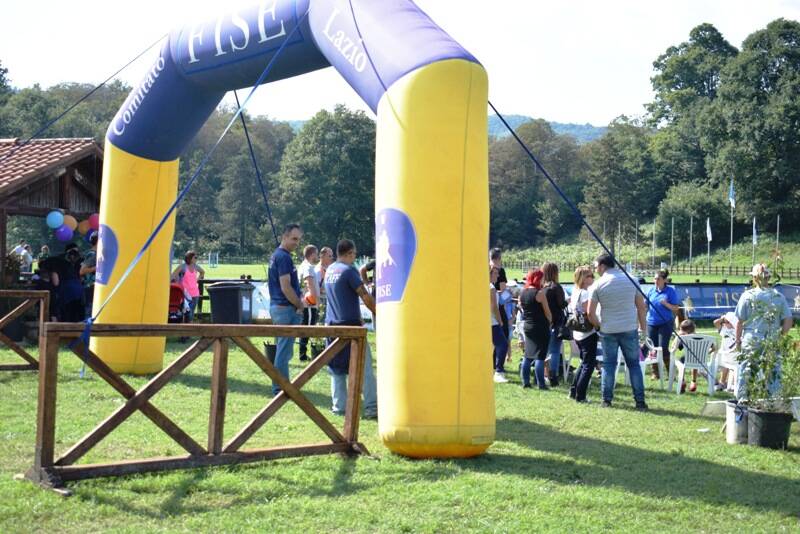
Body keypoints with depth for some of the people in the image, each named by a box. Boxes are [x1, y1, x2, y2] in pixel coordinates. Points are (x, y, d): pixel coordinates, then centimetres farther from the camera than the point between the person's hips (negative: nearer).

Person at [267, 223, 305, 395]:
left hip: (276, 306, 10)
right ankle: (281, 388, -2)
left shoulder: (276, 255, 16)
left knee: (282, 349, 15)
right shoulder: (284, 257, -16)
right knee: (284, 351, -5)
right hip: (286, 308, -10)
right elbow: (285, 287, -21)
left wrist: (298, 302, 15)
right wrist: (300, 305, -9)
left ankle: (280, 387, 22)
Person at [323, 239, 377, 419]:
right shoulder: (349, 270, -11)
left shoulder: (329, 271, 12)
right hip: (350, 324, -7)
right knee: (365, 367, -5)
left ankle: (339, 406, 11)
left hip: (332, 324, 7)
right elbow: (365, 296, -15)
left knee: (337, 369, 12)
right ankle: (371, 407, -8)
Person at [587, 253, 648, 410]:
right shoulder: (630, 280, 2)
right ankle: (640, 401, 4)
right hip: (629, 329, 1)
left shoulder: (598, 285, -4)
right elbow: (642, 307, 3)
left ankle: (607, 400, 10)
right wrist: (643, 328, 11)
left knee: (608, 365, 9)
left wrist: (598, 326, 11)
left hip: (608, 331, -1)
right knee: (634, 364, 7)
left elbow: (590, 313, -6)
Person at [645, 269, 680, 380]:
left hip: (665, 323, -4)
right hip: (652, 323, 4)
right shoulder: (651, 290, 8)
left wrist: (666, 304, -19)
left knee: (663, 348, -10)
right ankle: (655, 373, 14)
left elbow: (676, 308, -5)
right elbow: (646, 306, 15)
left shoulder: (670, 291, -4)